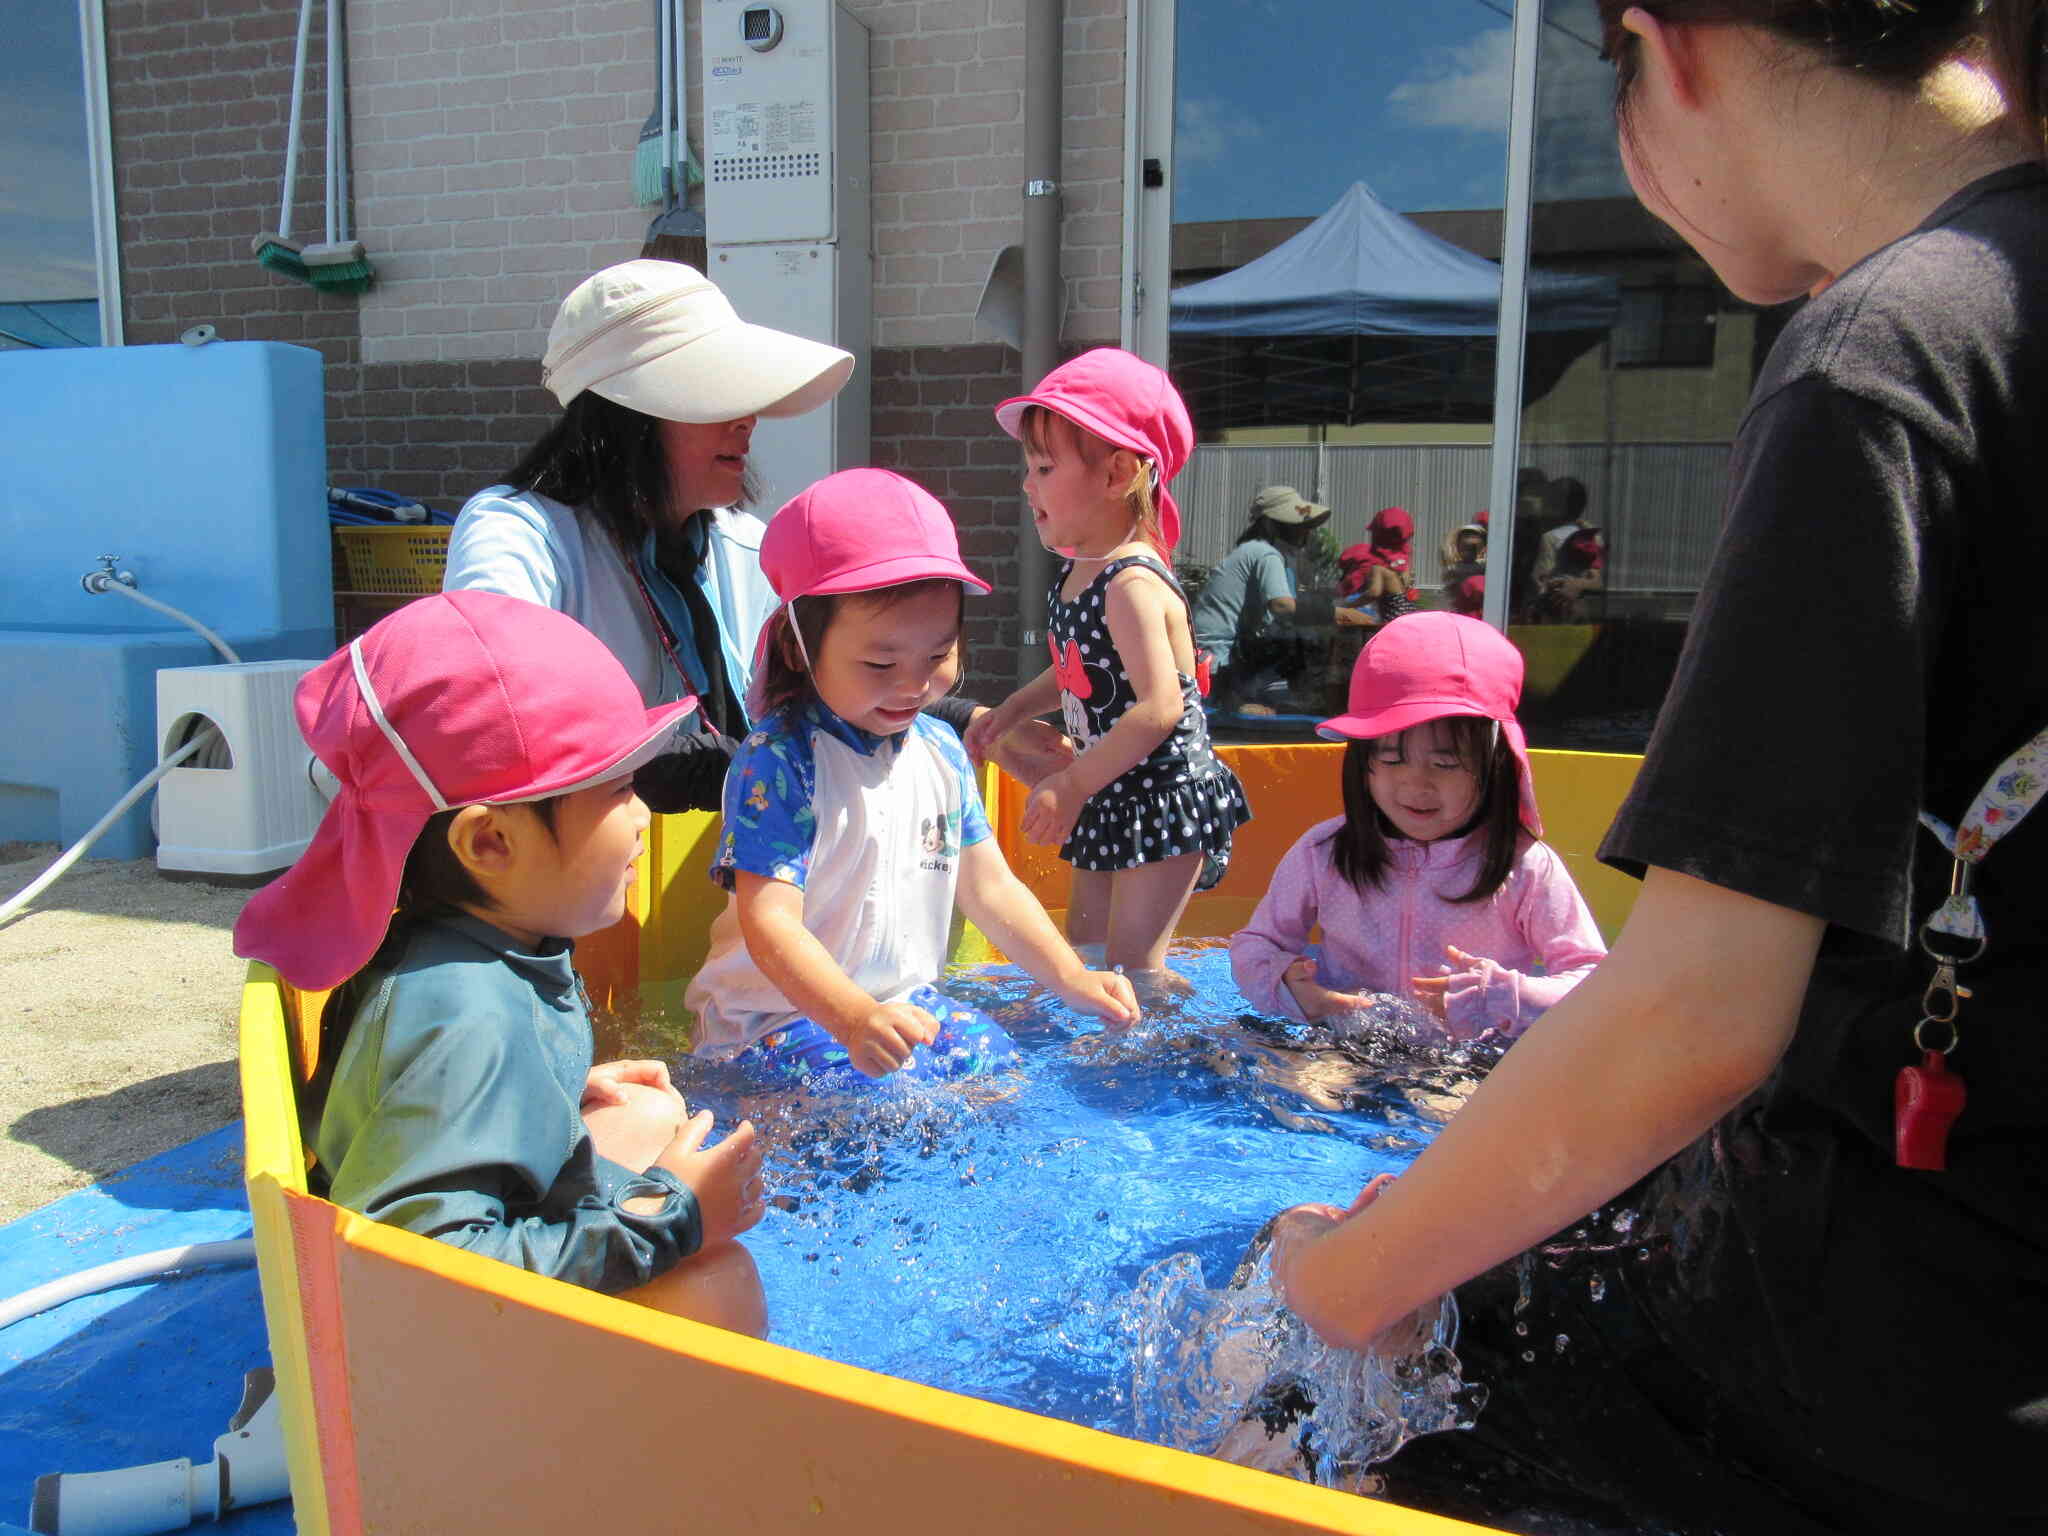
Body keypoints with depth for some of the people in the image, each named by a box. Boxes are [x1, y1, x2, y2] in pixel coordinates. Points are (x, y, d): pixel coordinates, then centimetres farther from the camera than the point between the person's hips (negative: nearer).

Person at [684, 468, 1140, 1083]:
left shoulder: (941, 749, 4)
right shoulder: (778, 761, -19)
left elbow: (988, 886, 11)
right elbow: (768, 920, -25)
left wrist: (1069, 977, 2)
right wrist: (853, 1018, -39)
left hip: (906, 1004, 7)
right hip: (782, 1015, -6)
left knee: (1001, 1057, -13)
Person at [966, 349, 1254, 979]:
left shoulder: (1133, 585, -23)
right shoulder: (1073, 576, 6)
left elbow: (1159, 708, -30)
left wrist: (1072, 785, -26)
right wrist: (1008, 712, 18)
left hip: (1163, 797, -10)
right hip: (1114, 801, 10)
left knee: (1133, 964, -6)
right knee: (1082, 955, 16)